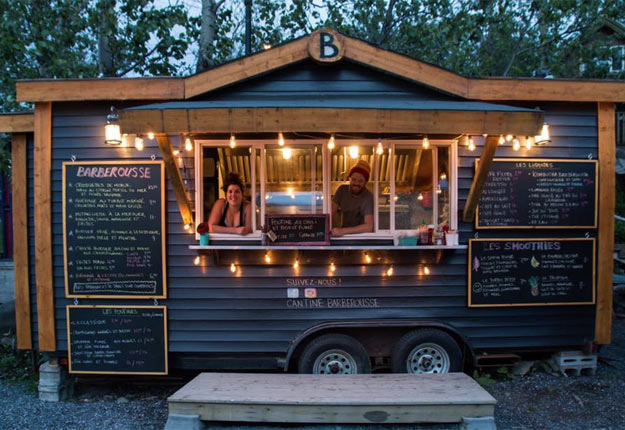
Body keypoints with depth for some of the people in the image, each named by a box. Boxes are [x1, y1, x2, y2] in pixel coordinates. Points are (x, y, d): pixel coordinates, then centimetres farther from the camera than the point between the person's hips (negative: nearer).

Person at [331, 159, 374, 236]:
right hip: (344, 235, 3)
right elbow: (332, 213, -4)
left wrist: (343, 231, -33)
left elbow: (369, 226, -26)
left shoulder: (368, 197, -18)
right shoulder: (342, 190, -3)